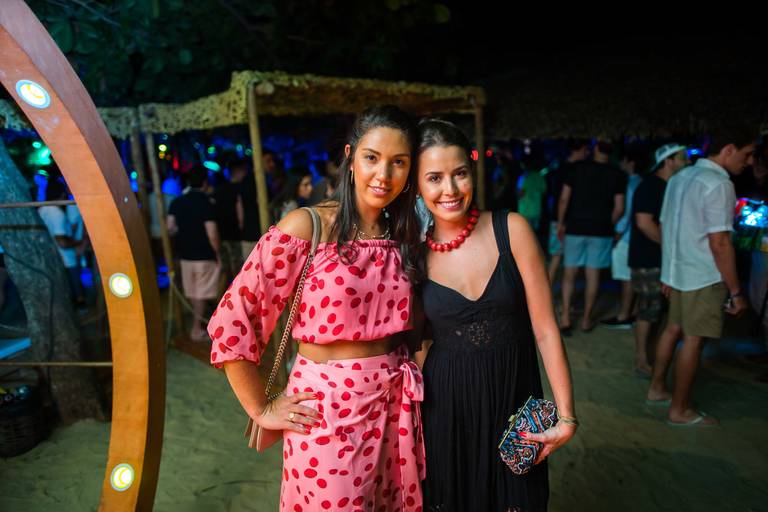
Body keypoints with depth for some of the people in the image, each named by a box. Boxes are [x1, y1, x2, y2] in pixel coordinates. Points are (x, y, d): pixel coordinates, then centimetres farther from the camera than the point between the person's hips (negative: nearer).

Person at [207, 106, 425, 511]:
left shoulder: (403, 236, 3)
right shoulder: (307, 226, -14)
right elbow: (232, 320, -15)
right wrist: (261, 410, -10)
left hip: (393, 407, 6)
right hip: (325, 409, -5)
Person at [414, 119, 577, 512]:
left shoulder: (512, 230, -10)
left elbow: (545, 329, -8)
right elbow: (420, 340, 5)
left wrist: (567, 417, -9)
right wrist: (414, 417, 5)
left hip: (515, 399, -1)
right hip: (446, 409, 1)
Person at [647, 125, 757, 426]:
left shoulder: (679, 178, 9)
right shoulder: (718, 184, -17)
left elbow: (665, 227, 14)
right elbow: (719, 244, -21)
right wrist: (736, 291, -14)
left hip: (677, 272, 8)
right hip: (703, 277, -8)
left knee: (673, 329, 18)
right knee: (693, 340, 1)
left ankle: (657, 389, 30)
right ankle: (680, 410, 11)